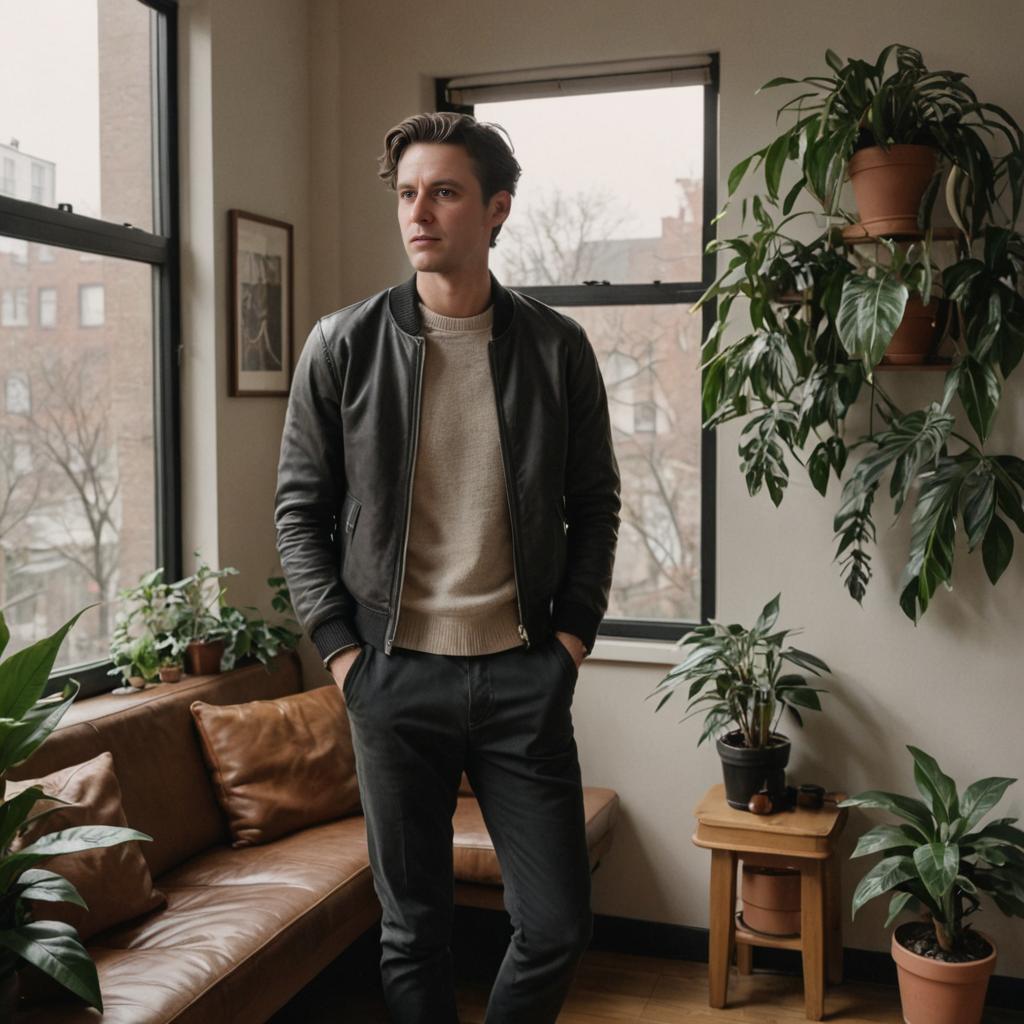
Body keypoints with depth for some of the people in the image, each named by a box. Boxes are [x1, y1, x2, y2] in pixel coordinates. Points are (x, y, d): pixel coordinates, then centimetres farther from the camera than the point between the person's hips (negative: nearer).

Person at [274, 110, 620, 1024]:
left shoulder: (557, 347, 2)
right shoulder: (342, 347, -1)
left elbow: (595, 503, 8)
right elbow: (300, 509, 3)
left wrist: (572, 635, 1)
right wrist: (341, 648, -4)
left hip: (523, 673, 1)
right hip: (394, 675, 0)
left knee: (559, 925, 7)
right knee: (414, 930, 12)